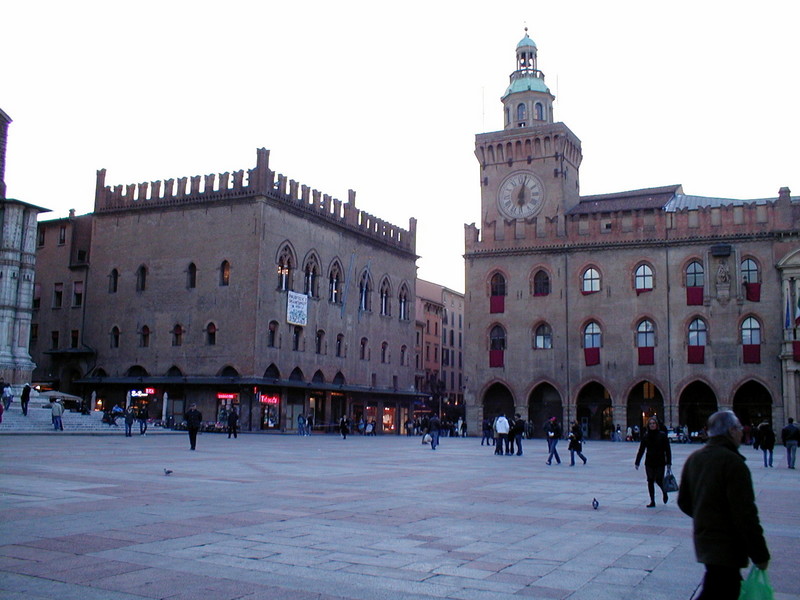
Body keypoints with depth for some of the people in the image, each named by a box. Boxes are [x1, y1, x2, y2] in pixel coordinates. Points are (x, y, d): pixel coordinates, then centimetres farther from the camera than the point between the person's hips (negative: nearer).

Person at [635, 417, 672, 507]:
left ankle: (664, 492, 29)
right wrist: (637, 462, 4)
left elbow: (667, 450, -3)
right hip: (649, 462, 3)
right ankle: (652, 501, 11)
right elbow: (641, 450, 6)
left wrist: (668, 462, -9)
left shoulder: (662, 435, -5)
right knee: (650, 481, 3)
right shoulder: (645, 436, 2)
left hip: (660, 462, -3)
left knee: (659, 480, -4)